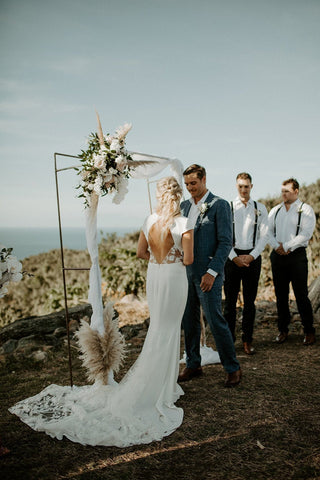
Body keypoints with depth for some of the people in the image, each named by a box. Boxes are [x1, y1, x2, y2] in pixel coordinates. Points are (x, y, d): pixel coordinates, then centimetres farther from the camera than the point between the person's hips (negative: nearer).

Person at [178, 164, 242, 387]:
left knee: (215, 320, -3)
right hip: (186, 271, 6)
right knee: (189, 320, 12)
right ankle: (193, 365, 27)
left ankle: (233, 369, 14)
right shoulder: (185, 205, 11)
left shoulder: (220, 205, -8)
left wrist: (212, 272, -18)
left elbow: (226, 242, -12)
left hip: (208, 273, -6)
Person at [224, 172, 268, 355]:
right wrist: (235, 257, -8)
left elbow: (264, 236, 3)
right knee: (230, 299, 3)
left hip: (253, 257, 1)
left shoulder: (260, 208, 6)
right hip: (232, 256, -1)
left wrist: (251, 256, -7)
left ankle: (248, 340, 17)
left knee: (250, 301, 7)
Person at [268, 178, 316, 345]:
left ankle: (309, 331, 10)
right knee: (281, 295, 8)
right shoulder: (275, 210, 14)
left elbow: (306, 234, -10)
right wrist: (277, 246, -8)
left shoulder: (305, 210, 0)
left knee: (301, 295, -2)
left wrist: (286, 246, -14)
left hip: (297, 255, -4)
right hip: (277, 255, 4)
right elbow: (268, 231, 9)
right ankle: (283, 330, 18)